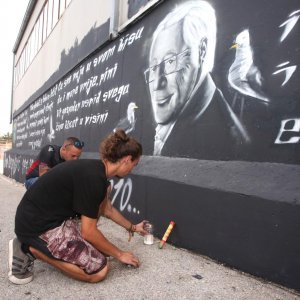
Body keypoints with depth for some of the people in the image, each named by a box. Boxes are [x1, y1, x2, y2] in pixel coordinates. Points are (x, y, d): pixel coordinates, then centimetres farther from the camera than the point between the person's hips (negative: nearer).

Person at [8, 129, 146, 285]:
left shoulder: (96, 169, 4)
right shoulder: (93, 177, -25)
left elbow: (107, 209, 21)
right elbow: (89, 232, -18)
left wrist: (132, 227, 32)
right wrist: (119, 254, -3)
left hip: (51, 217, 10)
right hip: (38, 227, -9)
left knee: (105, 190, 8)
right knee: (100, 271, -9)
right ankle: (32, 249, -2)